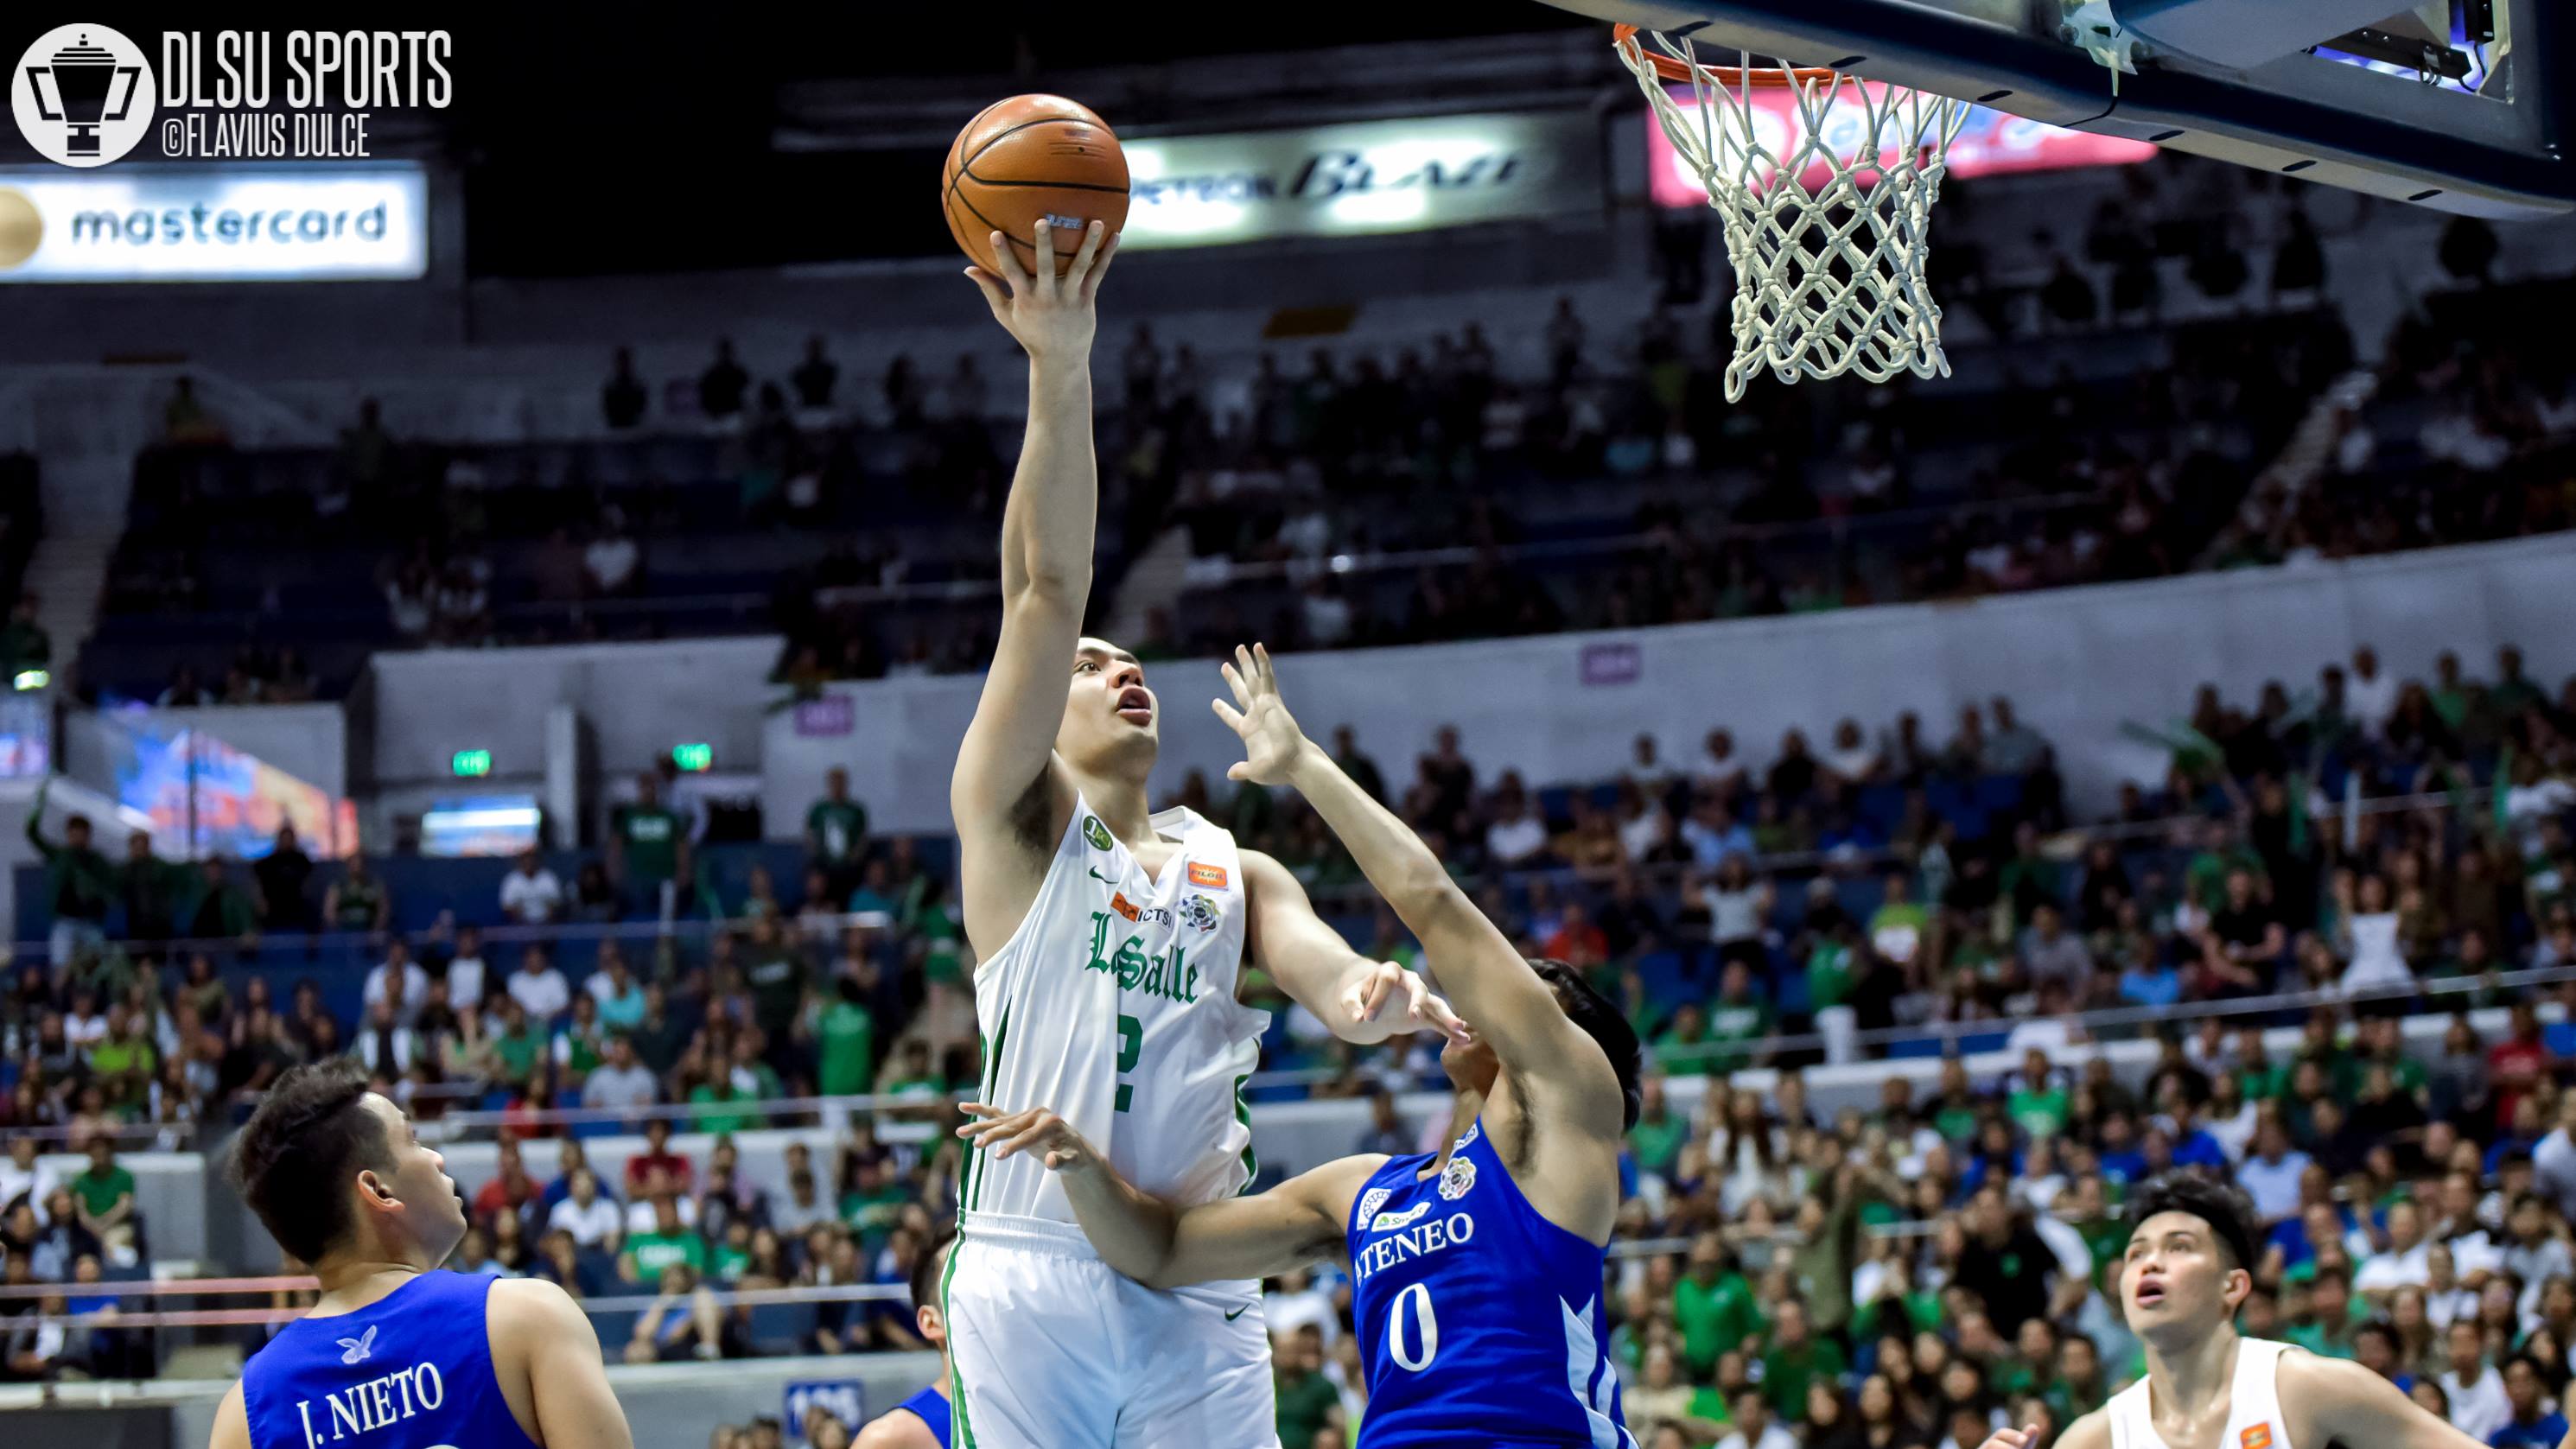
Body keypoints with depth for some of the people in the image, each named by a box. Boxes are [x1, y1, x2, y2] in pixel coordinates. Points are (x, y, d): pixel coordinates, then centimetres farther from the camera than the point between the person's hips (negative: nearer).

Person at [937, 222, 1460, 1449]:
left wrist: (1373, 995, -25)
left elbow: (1320, 969, 2)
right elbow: (1047, 588, -4)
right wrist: (1060, 366, -16)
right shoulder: (1017, 821, 8)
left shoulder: (1237, 873, 22)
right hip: (1031, 1283, -4)